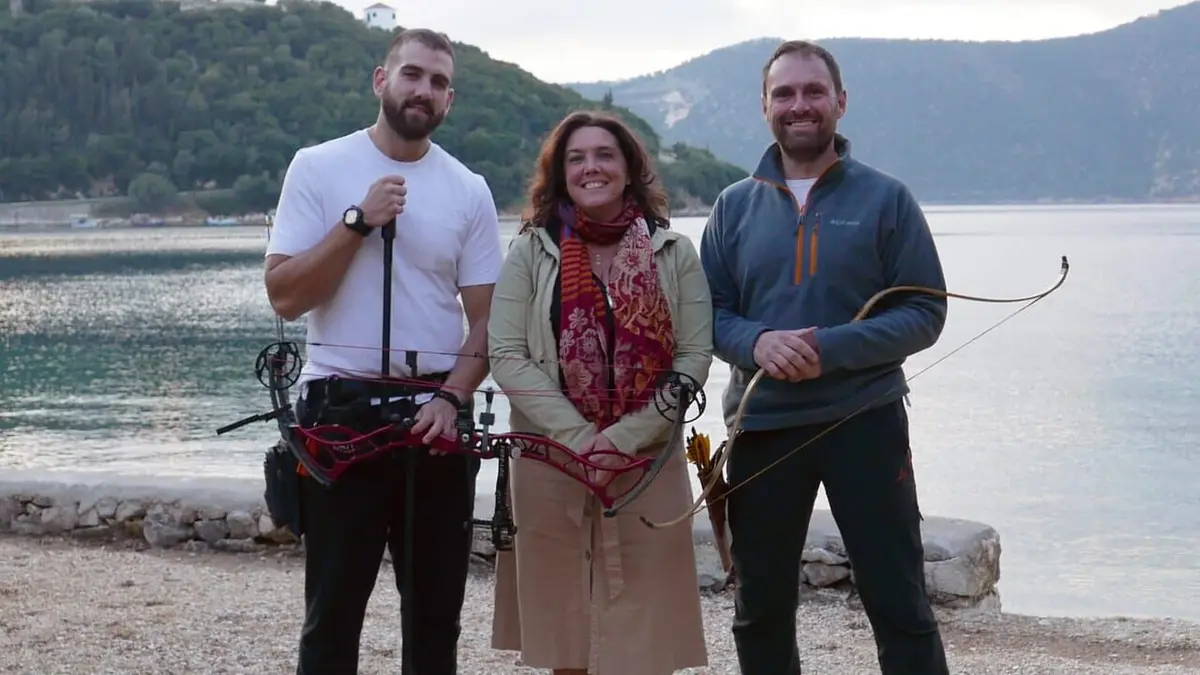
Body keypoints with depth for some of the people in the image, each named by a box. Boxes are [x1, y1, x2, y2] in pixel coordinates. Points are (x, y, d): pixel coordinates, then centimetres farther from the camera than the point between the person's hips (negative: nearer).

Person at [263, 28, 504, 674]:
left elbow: (487, 317, 3)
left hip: (436, 414, 3)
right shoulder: (318, 167, -2)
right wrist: (359, 221, -15)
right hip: (343, 408, -3)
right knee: (333, 609, 3)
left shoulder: (469, 190, 5)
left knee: (436, 610, 11)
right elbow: (284, 295, -7)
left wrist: (452, 398, -12)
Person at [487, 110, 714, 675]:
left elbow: (695, 356, -1)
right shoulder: (532, 251, 4)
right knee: (563, 627, 6)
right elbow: (507, 357, -3)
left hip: (648, 461, 0)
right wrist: (578, 435, -13)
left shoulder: (674, 252, 5)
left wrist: (627, 436, -12)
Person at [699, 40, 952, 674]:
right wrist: (757, 341, -17)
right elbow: (709, 311, 6)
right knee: (759, 608, 14)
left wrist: (830, 350, -19)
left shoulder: (885, 198, -1)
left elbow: (924, 313, -5)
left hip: (865, 421, -3)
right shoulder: (734, 206, 7)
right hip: (761, 426, 3)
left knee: (898, 603, 1)